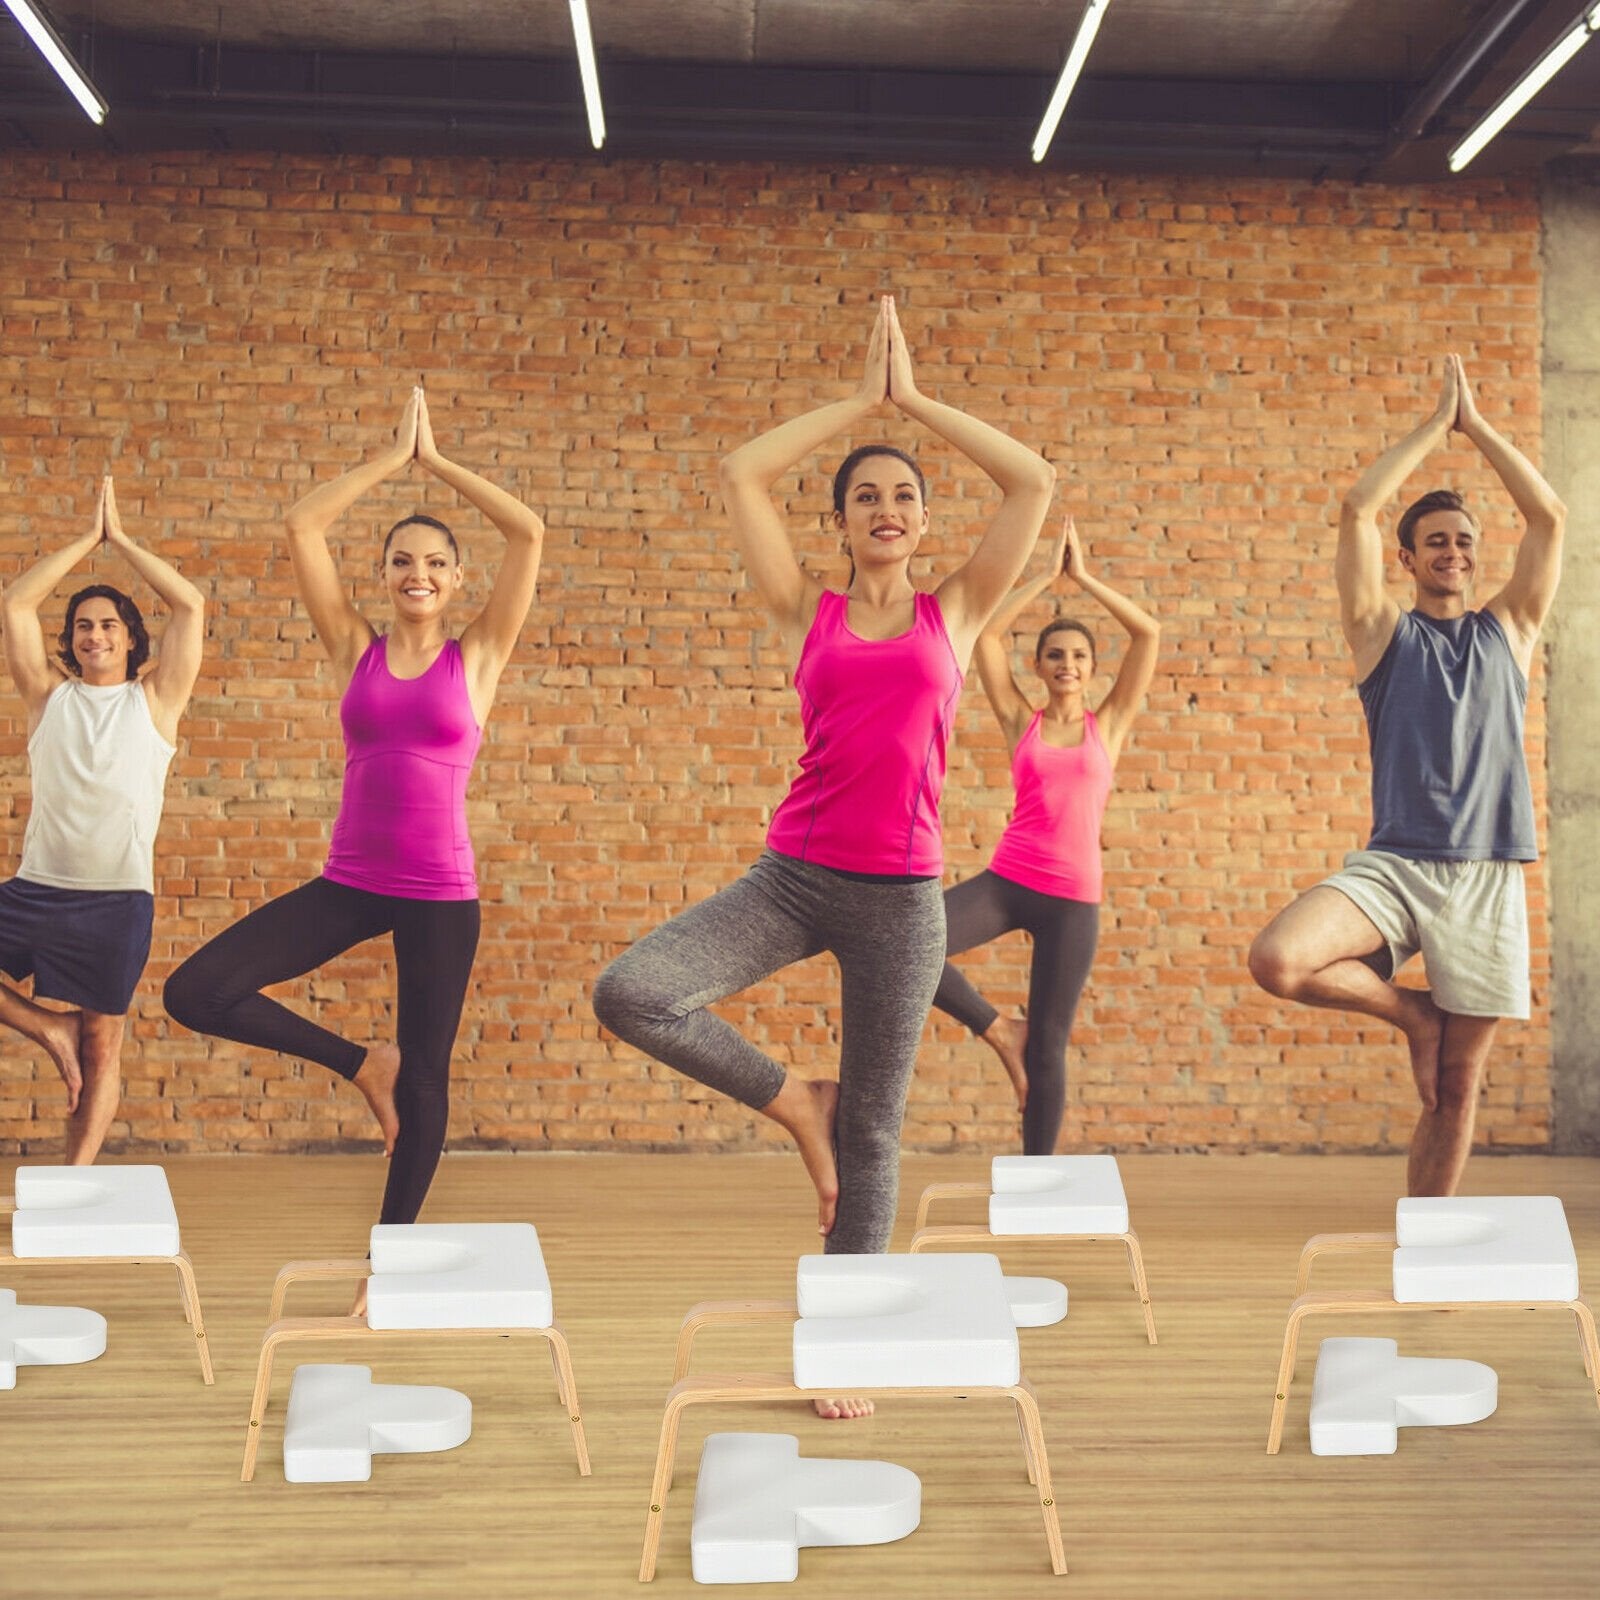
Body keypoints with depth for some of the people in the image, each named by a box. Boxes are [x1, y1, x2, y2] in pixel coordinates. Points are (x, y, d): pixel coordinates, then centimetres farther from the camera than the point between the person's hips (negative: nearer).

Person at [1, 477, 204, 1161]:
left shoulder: (154, 699, 5)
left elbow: (190, 606, -4)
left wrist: (121, 540, 2)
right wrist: (88, 538, 4)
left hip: (118, 900, -2)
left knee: (103, 1049, 4)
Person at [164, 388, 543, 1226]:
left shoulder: (477, 656, 0)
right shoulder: (355, 649, 5)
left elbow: (528, 532, -8)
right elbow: (302, 525, -2)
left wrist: (436, 461, -1)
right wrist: (390, 459, 2)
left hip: (440, 894, -2)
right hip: (348, 883, 2)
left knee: (423, 1080, 6)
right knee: (194, 992, -12)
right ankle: (362, 1063, 8)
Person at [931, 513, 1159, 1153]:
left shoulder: (1108, 725, 8)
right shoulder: (1020, 722, 8)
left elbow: (1149, 633, 1)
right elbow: (987, 633, 0)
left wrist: (1083, 578, 3)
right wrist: (1046, 577, 3)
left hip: (1073, 898, 0)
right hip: (1005, 880, 1)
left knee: (1048, 1045, 4)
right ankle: (998, 1030, 1)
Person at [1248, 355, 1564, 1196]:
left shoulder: (1508, 632, 15)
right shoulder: (1385, 632, 8)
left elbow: (1550, 515, 7)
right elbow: (1356, 509, -2)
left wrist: (1475, 426, 10)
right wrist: (1435, 423, 6)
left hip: (1487, 877, 2)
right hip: (1393, 864, -1)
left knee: (1454, 1088, 4)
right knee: (1276, 961, -28)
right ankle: (1408, 1009, 2)